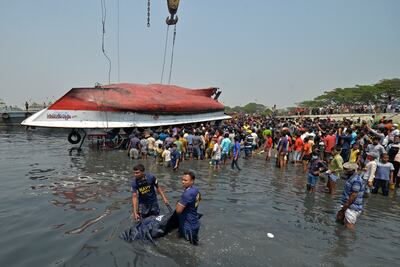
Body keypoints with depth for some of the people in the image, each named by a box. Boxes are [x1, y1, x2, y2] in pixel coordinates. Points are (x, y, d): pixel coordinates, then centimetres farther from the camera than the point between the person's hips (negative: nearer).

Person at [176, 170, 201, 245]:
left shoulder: (187, 193, -29)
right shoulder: (195, 189, -2)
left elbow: (178, 210, -27)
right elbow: (199, 198, 18)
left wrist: (178, 203, -8)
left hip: (189, 225, -9)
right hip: (194, 222, 9)